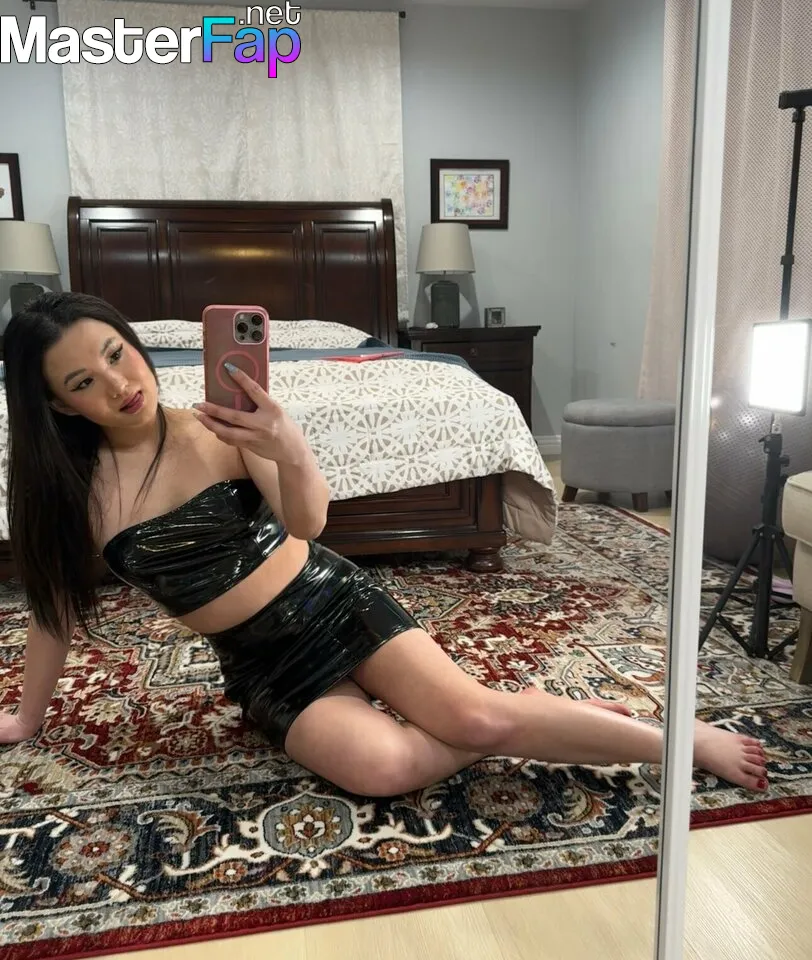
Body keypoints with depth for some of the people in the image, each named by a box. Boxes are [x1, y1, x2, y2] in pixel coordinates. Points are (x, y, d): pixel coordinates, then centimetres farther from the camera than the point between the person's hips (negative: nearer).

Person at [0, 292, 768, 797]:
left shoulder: (216, 428, -12)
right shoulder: (66, 485, -4)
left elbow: (308, 523, -22)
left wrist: (290, 452, -44)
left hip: (331, 600, -2)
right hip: (262, 665, 2)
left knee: (475, 713, -17)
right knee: (381, 765, -26)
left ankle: (691, 740, 4)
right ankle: (513, 725, 4)